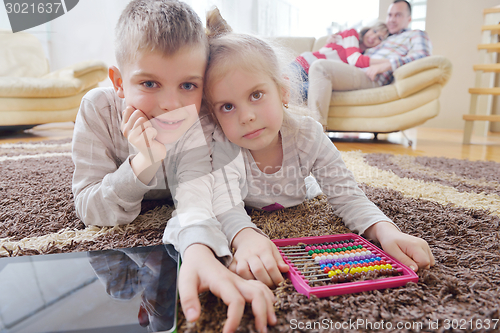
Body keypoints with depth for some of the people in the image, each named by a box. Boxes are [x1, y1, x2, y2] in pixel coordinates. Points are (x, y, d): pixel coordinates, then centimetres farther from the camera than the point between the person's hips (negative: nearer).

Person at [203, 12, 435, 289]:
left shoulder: (307, 136, -37)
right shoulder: (219, 146, -41)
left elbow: (347, 197, -32)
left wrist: (385, 231, -51)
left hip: (296, 201, 1)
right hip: (246, 208, -1)